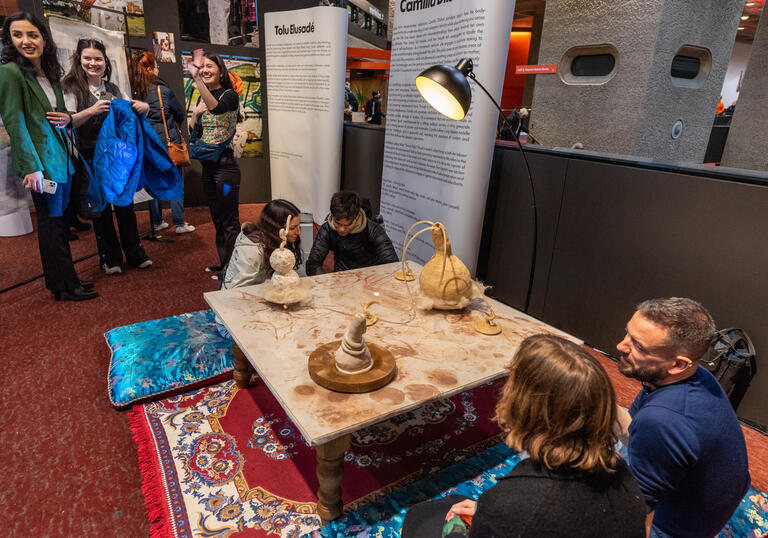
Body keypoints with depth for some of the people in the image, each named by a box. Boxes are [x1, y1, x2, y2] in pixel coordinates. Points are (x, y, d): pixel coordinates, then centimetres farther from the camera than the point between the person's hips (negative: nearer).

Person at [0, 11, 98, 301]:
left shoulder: (50, 74, 13)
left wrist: (66, 119, -1)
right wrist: (31, 167, -22)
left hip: (61, 156, 8)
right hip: (40, 160, -8)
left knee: (60, 219, 12)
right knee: (52, 220, -2)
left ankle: (64, 279, 23)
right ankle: (64, 286, 7)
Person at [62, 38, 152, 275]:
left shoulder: (112, 88, 9)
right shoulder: (72, 87, -4)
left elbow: (131, 114, 16)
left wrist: (143, 108, -7)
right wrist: (91, 111, -31)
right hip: (91, 158, -3)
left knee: (125, 204, 7)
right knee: (102, 208, 4)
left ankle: (135, 253, 18)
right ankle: (110, 258, 16)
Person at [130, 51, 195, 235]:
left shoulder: (133, 93, -1)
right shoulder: (162, 90, -12)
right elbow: (181, 113, -1)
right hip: (168, 142, -5)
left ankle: (156, 222, 21)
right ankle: (179, 223, 4)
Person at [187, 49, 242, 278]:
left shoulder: (229, 95, -9)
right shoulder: (203, 97, 13)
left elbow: (216, 107, -33)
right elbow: (194, 132, 17)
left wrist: (196, 78, -42)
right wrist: (195, 113, -1)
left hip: (225, 164, -8)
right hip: (207, 165, 8)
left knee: (229, 219, -3)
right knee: (217, 217, 16)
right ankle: (223, 262, 28)